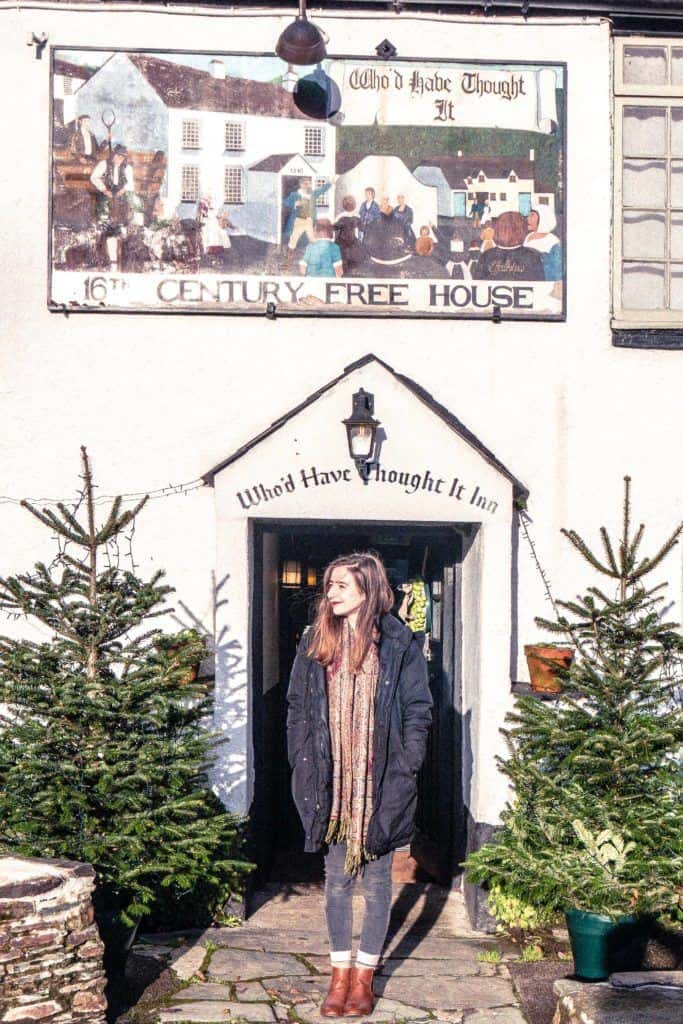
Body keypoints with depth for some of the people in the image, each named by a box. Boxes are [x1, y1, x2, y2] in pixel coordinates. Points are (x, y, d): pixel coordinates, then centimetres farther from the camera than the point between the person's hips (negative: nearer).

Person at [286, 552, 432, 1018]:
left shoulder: (399, 644, -4)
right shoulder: (315, 643, 6)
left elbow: (418, 712, -3)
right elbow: (297, 709, 8)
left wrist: (402, 770, -10)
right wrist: (304, 766, -1)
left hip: (381, 782, -3)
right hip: (331, 782, 3)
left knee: (376, 878, 7)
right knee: (337, 878, 9)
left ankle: (365, 974, 18)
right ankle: (340, 973, 19)